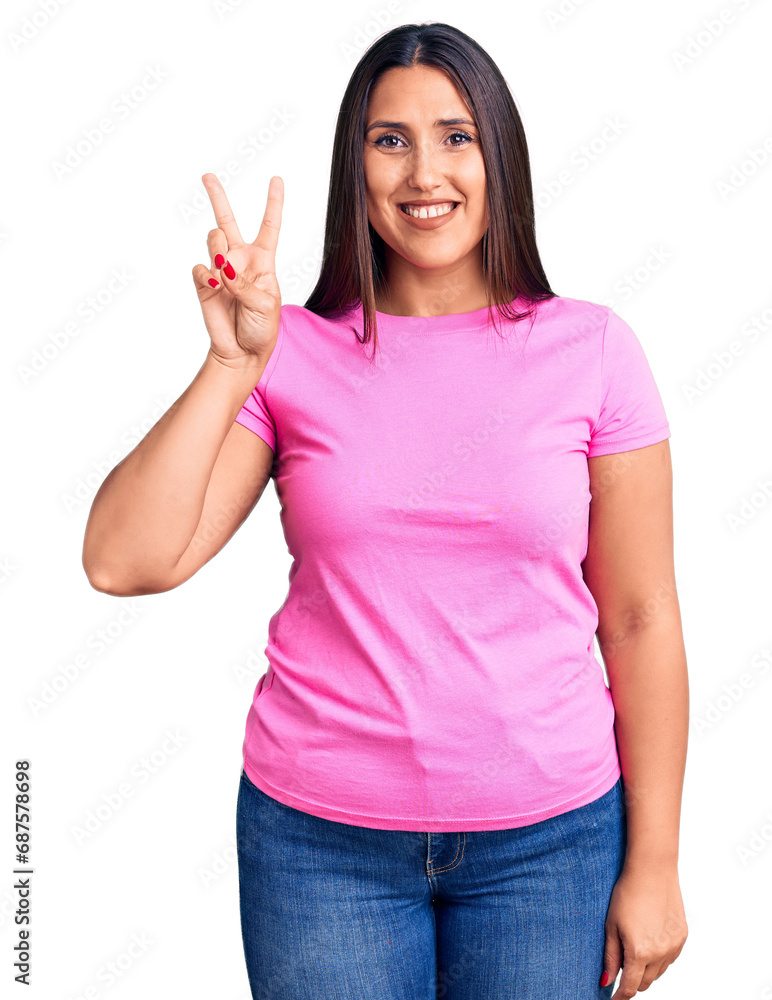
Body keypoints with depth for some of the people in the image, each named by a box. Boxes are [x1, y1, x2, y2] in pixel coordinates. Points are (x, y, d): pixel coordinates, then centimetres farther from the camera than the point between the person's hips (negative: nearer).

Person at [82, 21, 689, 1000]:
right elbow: (123, 562, -11)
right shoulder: (295, 354, -3)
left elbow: (640, 621, -1)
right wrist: (234, 363, -16)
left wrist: (653, 863, 0)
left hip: (548, 837, 0)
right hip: (319, 837, 0)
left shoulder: (589, 348, -3)